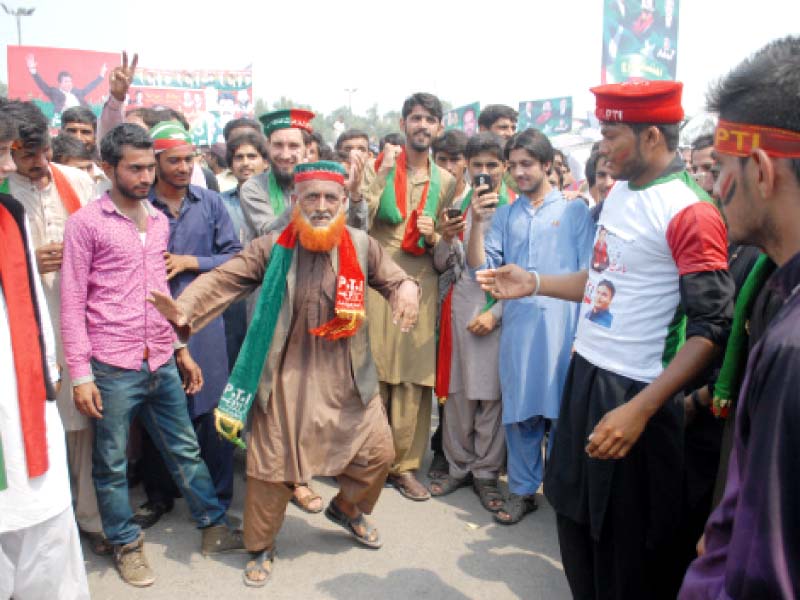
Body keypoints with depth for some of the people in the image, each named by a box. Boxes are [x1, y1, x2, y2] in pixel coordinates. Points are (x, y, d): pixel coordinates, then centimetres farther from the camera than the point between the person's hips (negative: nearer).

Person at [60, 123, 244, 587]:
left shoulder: (159, 220, 10)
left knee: (186, 449, 14)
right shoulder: (86, 223, -7)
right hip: (112, 369, -5)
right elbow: (72, 303, -7)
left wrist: (181, 348, 15)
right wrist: (80, 375, -10)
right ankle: (127, 544, 29)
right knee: (112, 462, 11)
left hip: (162, 363, 5)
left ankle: (214, 528, 28)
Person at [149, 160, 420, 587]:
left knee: (377, 451, 8)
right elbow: (222, 280, -13)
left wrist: (406, 288, -18)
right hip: (285, 377, -2)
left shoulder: (362, 246, -1)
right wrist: (184, 310, -31)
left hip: (346, 377, 2)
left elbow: (394, 280, 7)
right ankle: (261, 547, 32)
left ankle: (346, 508, 41)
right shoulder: (270, 248, -6)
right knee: (271, 464, 7)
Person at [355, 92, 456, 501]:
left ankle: (404, 464, 16)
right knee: (373, 374, 0)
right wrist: (383, 172, -11)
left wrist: (434, 237, -4)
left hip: (422, 286, 3)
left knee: (415, 378, 3)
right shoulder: (378, 167, 6)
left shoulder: (445, 181, 14)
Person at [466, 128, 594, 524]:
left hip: (562, 324, -2)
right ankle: (522, 490, 21)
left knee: (561, 410, 4)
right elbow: (481, 268, 6)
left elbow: (588, 276, 1)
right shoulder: (504, 214, 13)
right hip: (517, 324, 3)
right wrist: (477, 223, -7)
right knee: (519, 410, 8)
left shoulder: (574, 210, 5)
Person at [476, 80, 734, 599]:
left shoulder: (690, 213, -17)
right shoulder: (619, 192, 7)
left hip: (635, 394, -7)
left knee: (627, 543, 9)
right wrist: (534, 284, 10)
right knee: (575, 517, 20)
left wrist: (639, 411, -25)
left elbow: (712, 331, -20)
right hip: (584, 376, 8)